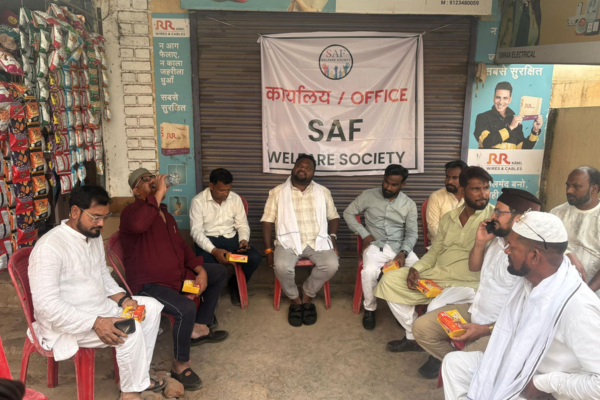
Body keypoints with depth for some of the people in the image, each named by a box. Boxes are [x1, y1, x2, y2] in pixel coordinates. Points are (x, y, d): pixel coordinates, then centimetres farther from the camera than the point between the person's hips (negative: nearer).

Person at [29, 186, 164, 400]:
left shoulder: (94, 236, 5)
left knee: (151, 306, 2)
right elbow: (47, 305, -28)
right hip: (67, 323, -9)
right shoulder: (49, 246, -23)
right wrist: (95, 323, -31)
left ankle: (139, 375, 8)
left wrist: (122, 298, -1)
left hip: (101, 308, 9)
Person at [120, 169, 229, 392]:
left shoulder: (165, 214, 15)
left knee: (220, 272, 15)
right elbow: (138, 225, -39)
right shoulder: (132, 211, -12)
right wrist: (159, 194, -30)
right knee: (186, 309, -34)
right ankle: (180, 365, -9)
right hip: (150, 284, -9)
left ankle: (199, 328, 17)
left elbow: (182, 246, 17)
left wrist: (200, 270, 2)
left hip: (178, 275, 9)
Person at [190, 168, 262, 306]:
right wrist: (214, 250, -29)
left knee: (255, 258, -21)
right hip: (207, 239, -3)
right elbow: (196, 231, -15)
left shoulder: (236, 199, 2)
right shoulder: (198, 201, -10)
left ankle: (235, 284, 10)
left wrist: (243, 240, -16)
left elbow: (242, 224, 7)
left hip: (231, 238, 4)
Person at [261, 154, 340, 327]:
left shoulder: (323, 192, 11)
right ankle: (295, 299, -1)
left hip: (317, 241, 2)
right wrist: (268, 249, -6)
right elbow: (267, 221, 3)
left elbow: (333, 216, 17)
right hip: (289, 241, -2)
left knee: (332, 265, -27)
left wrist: (333, 237, -2)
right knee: (282, 266, -33)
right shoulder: (277, 192, 4)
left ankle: (307, 296, 2)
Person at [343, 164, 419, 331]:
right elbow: (349, 213, 6)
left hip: (400, 247, 2)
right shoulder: (368, 195, 0)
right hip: (375, 245, -2)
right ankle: (370, 309, -6)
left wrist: (403, 252, -15)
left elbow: (412, 233, 3)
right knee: (369, 272, -34)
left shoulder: (409, 205, 5)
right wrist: (364, 234, -5)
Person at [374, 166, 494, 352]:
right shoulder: (449, 217, 11)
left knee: (436, 310, -34)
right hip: (435, 274, 7)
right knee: (390, 279, 0)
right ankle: (414, 336, 11)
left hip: (466, 283, -6)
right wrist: (415, 269, 0)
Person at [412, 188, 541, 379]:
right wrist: (479, 243, -3)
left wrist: (486, 330, -22)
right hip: (473, 311, 8)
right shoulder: (498, 238, 1)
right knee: (421, 327, 1)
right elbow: (474, 267, 17)